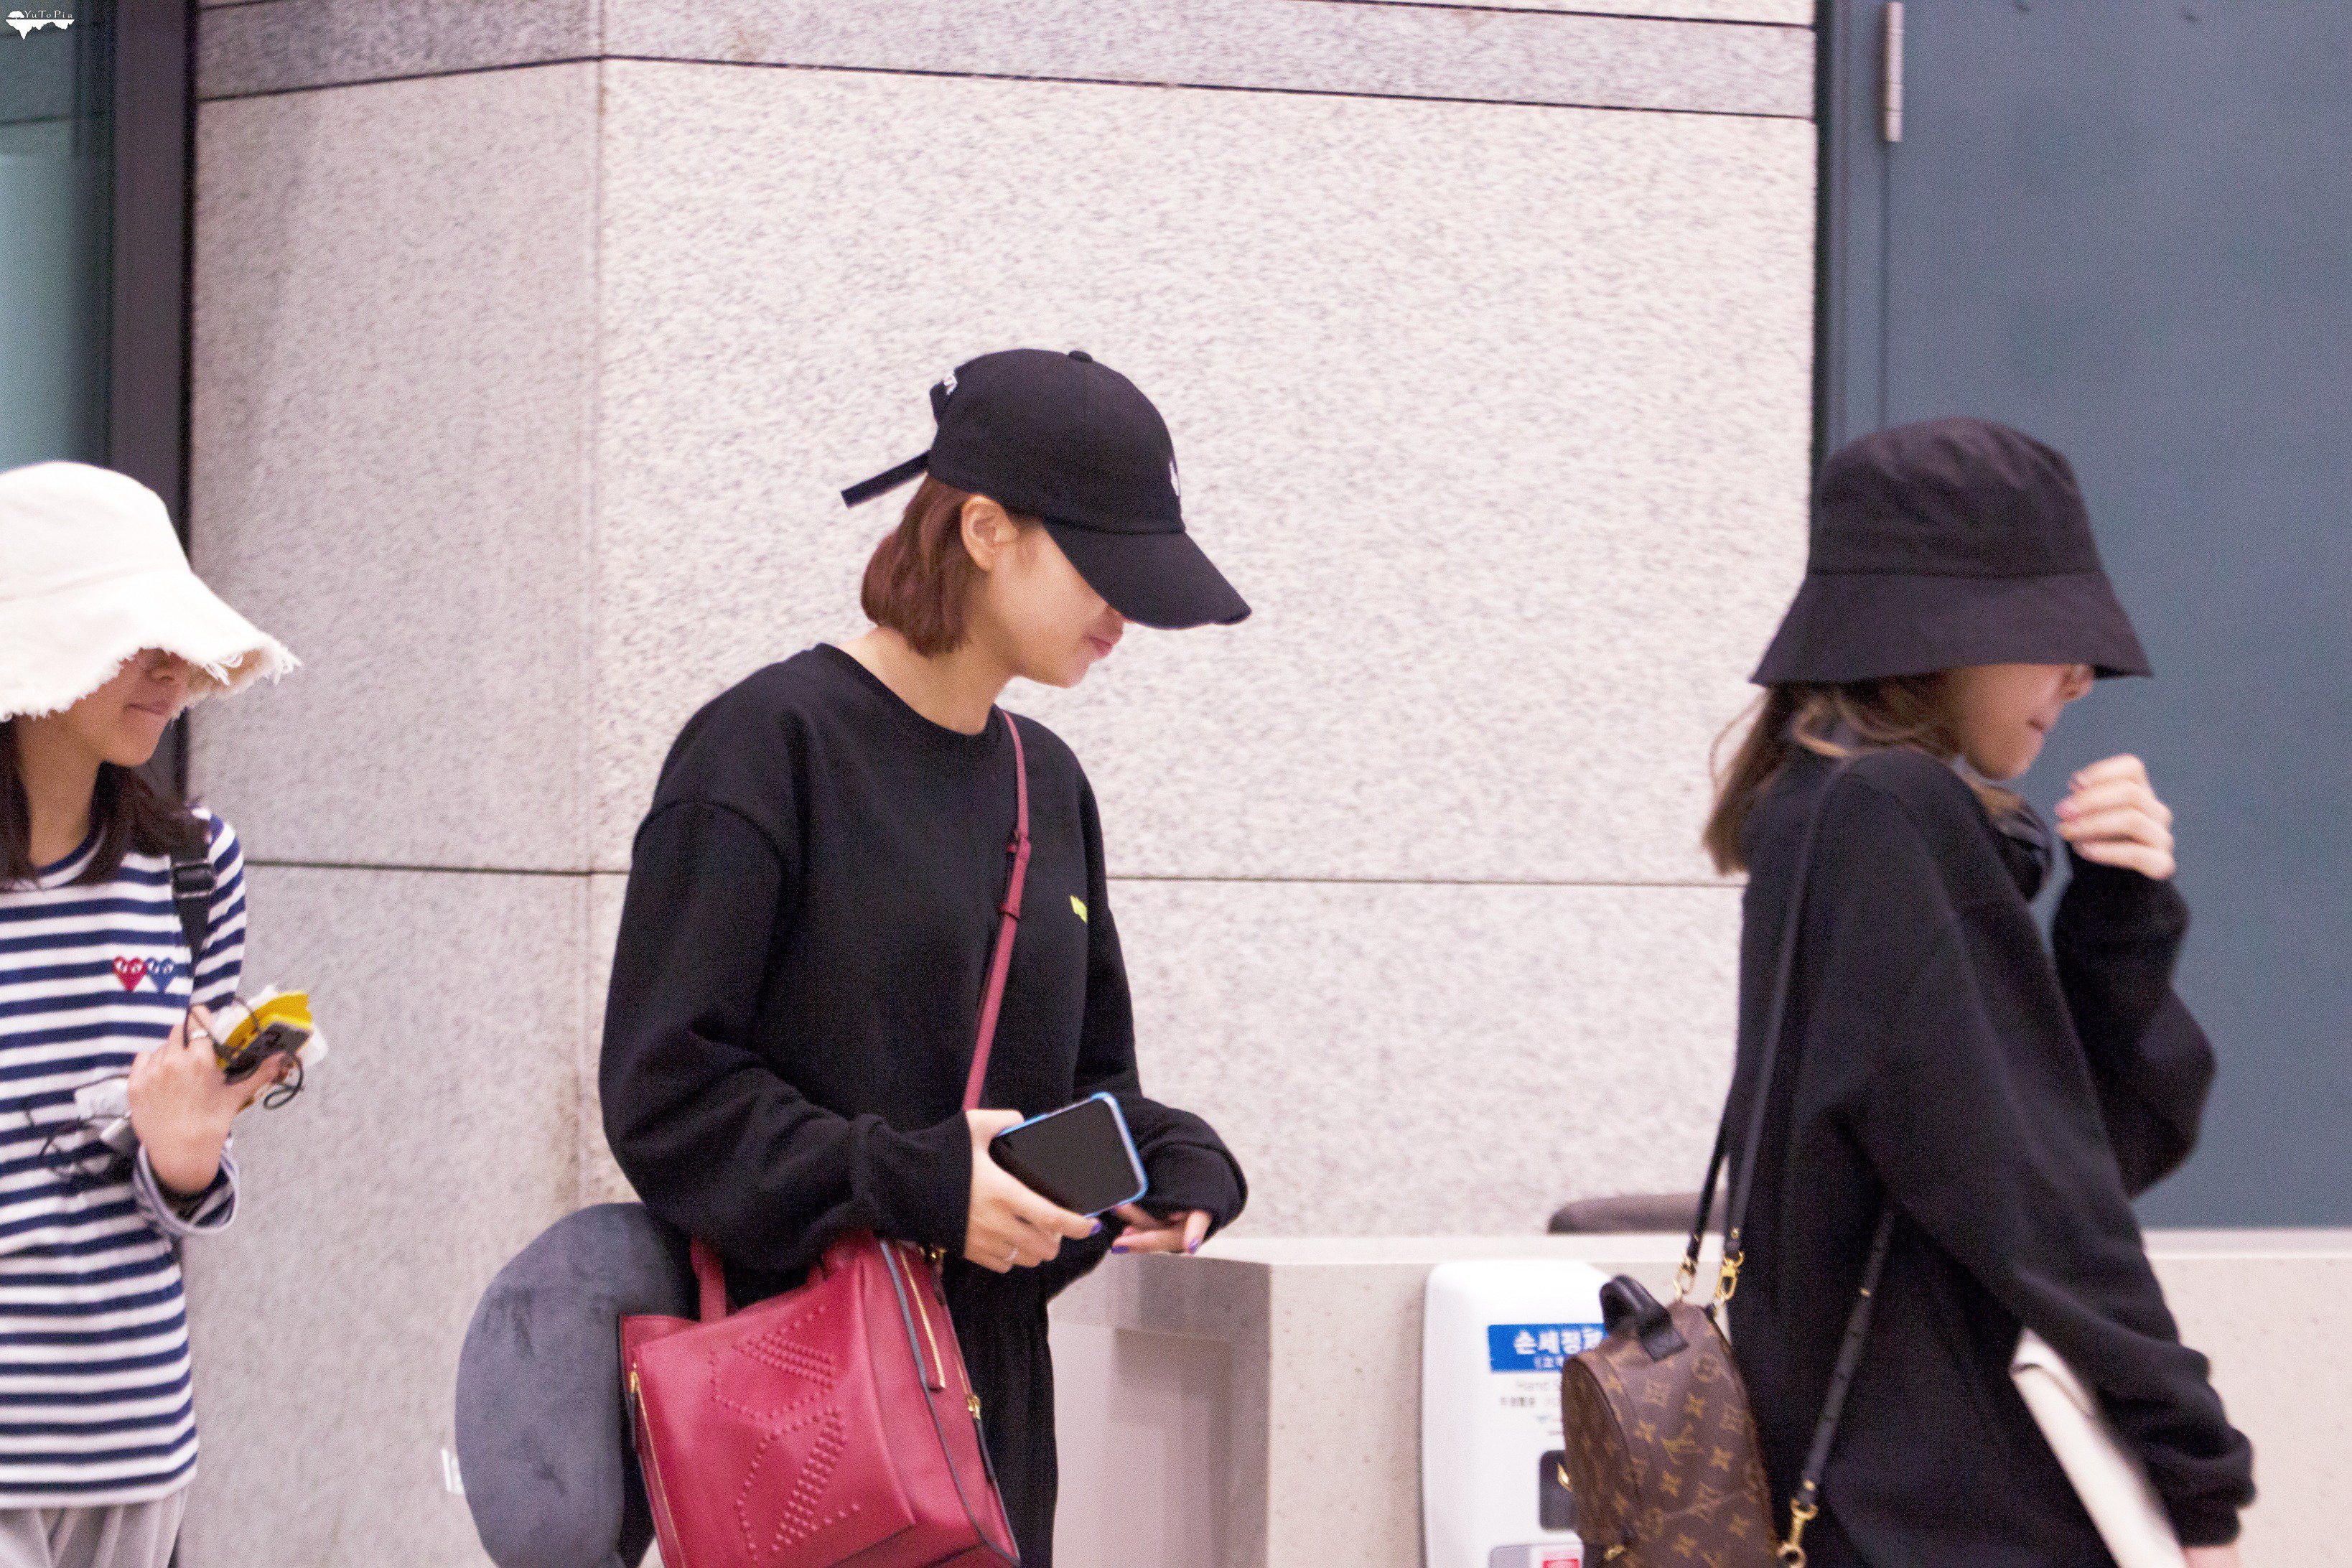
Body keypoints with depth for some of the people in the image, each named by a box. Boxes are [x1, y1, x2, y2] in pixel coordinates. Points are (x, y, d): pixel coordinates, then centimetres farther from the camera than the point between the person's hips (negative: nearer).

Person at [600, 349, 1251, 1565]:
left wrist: (1170, 1169, 1)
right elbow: (663, 1088, -12)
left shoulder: (1048, 786, 16)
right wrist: (908, 1182, -20)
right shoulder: (770, 748, -8)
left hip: (991, 1407, 7)